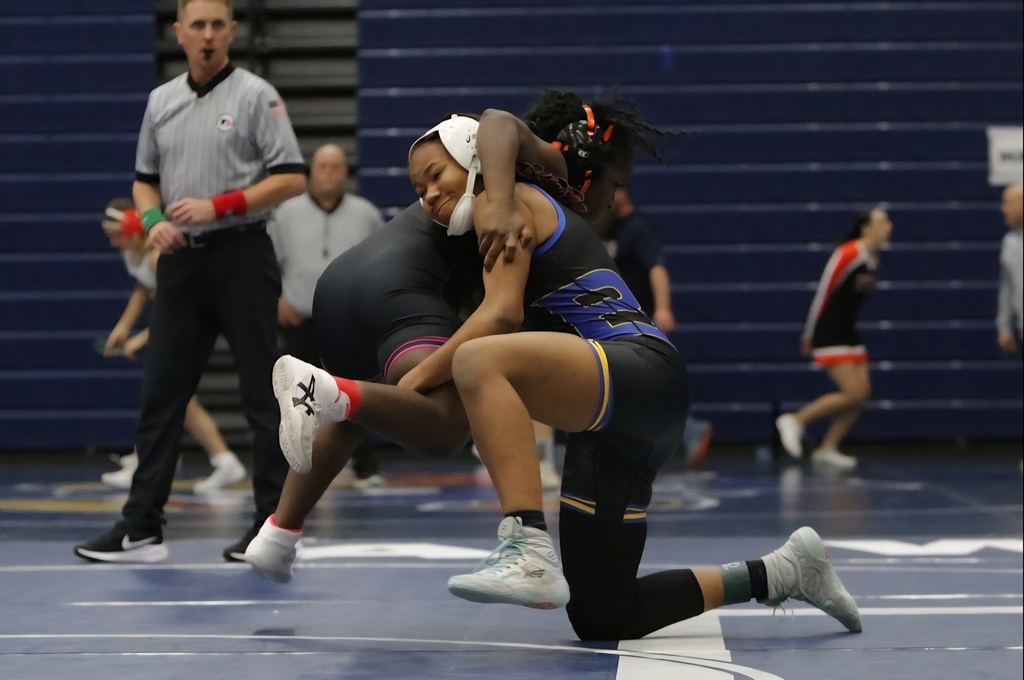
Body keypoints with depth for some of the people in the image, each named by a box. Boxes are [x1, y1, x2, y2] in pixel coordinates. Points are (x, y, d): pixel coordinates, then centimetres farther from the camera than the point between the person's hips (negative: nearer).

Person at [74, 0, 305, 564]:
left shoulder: (255, 95, -3)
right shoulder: (161, 101, 13)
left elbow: (291, 178, -8)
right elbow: (145, 179, 19)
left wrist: (218, 206, -15)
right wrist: (154, 220, -2)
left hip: (241, 256, -5)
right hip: (181, 260, 5)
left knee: (262, 392, -1)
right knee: (160, 393, 4)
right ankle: (142, 528, 7)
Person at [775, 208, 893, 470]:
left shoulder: (873, 259, 9)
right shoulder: (847, 255, -19)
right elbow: (823, 293, -14)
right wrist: (809, 335, -8)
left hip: (848, 331, 9)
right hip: (828, 333, -9)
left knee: (862, 392, 3)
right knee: (853, 394, -13)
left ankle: (827, 449, 10)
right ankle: (795, 421, 1)